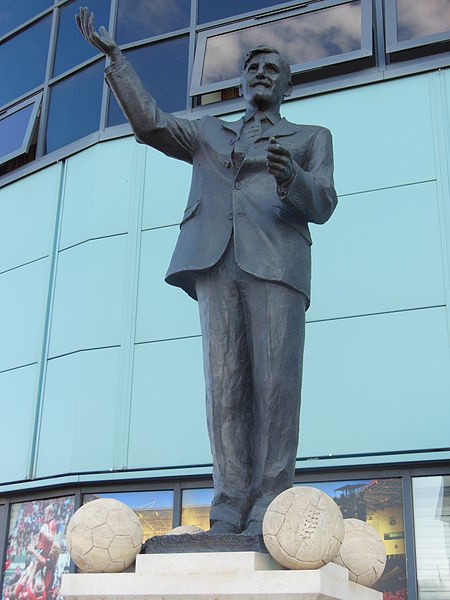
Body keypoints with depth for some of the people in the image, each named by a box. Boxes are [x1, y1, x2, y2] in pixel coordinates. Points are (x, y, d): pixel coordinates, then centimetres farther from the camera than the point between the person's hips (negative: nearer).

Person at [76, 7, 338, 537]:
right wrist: (114, 57, 16)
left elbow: (323, 204, 9)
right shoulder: (209, 134, 32)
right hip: (215, 259, 2)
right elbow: (149, 124, 18)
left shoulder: (312, 137, 24)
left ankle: (267, 513, -13)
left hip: (275, 259, -2)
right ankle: (230, 508, -10)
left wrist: (292, 180, -14)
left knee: (275, 381, -13)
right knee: (225, 383, -8)